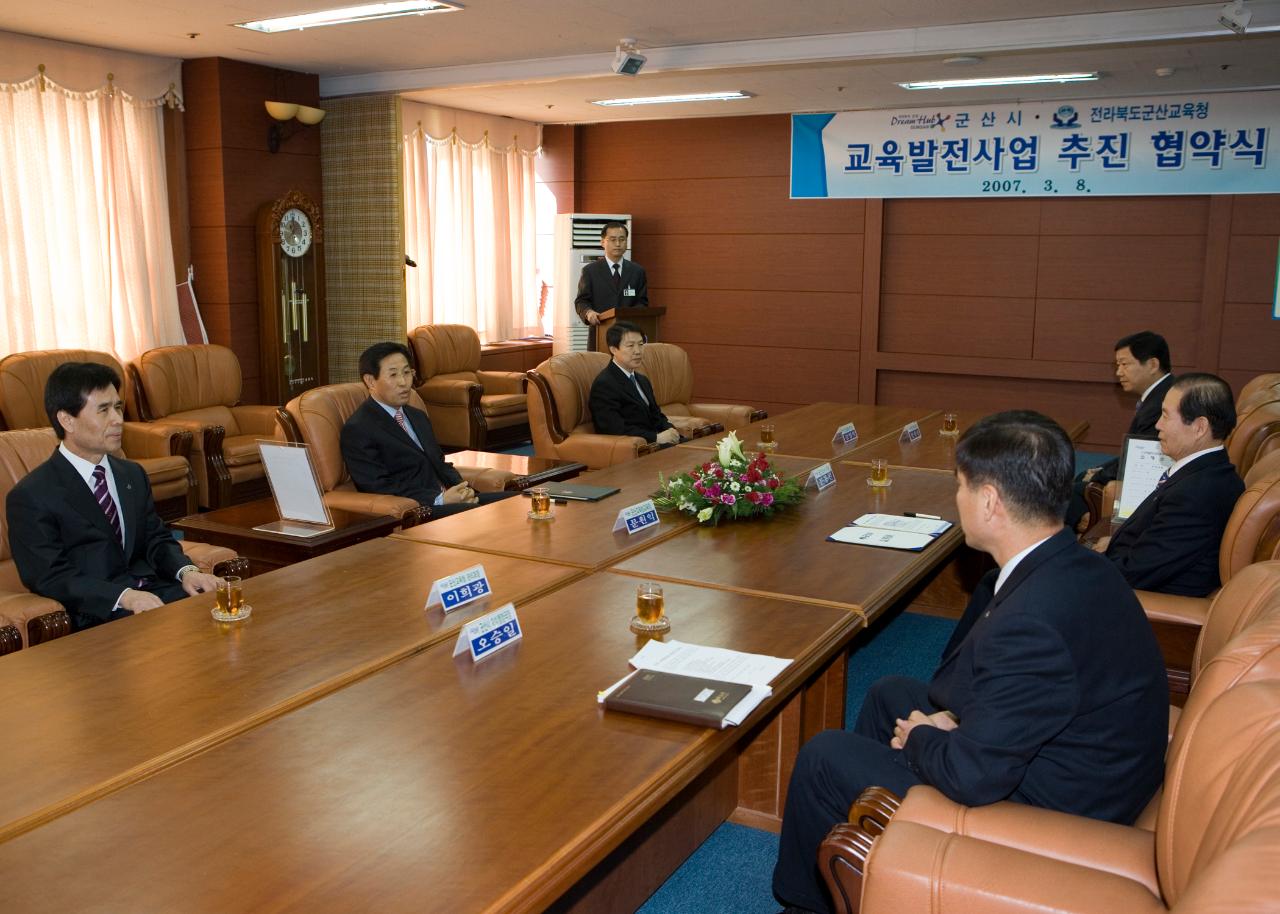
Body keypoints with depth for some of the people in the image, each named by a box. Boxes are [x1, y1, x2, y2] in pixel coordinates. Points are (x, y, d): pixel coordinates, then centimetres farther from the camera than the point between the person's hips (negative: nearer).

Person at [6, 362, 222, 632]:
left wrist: (186, 571, -6)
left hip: (154, 591, 6)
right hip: (96, 615, -6)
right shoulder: (31, 496, -2)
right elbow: (51, 576, -10)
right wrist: (123, 597, -25)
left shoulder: (133, 475, 19)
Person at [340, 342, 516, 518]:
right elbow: (379, 489, -14)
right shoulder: (356, 430, -6)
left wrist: (463, 490, 2)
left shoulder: (418, 416, 22)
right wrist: (440, 499, -18)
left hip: (445, 498, 9)